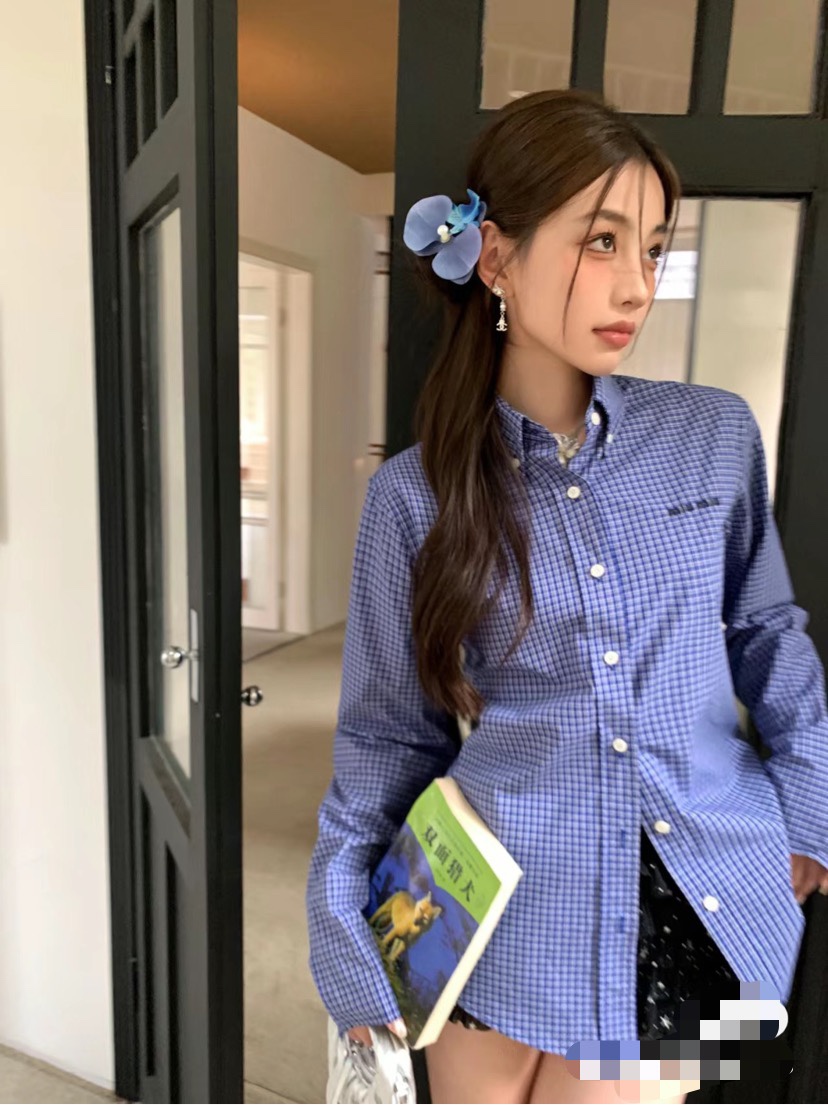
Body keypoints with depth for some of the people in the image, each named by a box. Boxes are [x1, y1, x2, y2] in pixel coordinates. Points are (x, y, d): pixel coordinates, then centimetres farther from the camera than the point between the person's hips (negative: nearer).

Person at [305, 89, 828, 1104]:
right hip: (506, 911, 0)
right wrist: (346, 944, -1)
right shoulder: (415, 494, -8)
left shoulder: (717, 436, -4)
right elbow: (388, 733, -1)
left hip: (696, 898, 1)